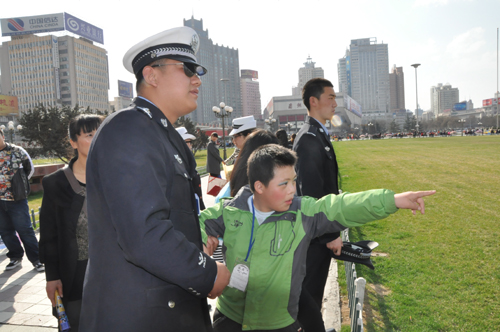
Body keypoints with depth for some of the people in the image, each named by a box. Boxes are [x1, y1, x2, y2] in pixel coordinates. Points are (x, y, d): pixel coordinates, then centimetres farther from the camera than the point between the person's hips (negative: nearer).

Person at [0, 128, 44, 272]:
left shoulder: (17, 151, -4)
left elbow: (29, 168, 8)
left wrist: (19, 182, 4)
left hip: (16, 198, -4)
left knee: (25, 230, 0)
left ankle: (35, 259, 9)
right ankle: (16, 257, 28)